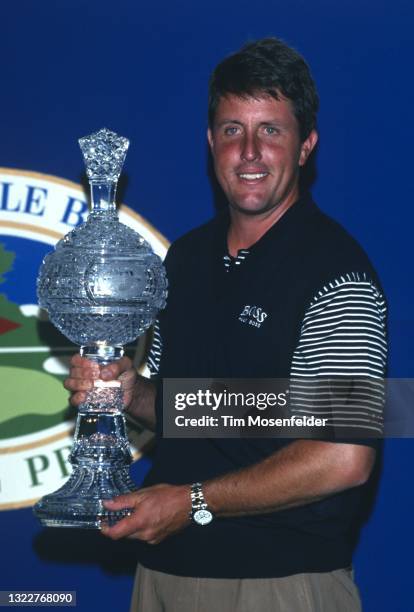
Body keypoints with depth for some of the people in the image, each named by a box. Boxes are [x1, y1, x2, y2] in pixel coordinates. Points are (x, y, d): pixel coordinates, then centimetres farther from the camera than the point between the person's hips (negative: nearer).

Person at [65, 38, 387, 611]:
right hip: (165, 564, 7)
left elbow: (343, 458, -22)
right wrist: (131, 391, -3)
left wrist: (193, 501, -16)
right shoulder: (187, 255, 9)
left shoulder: (336, 273, -15)